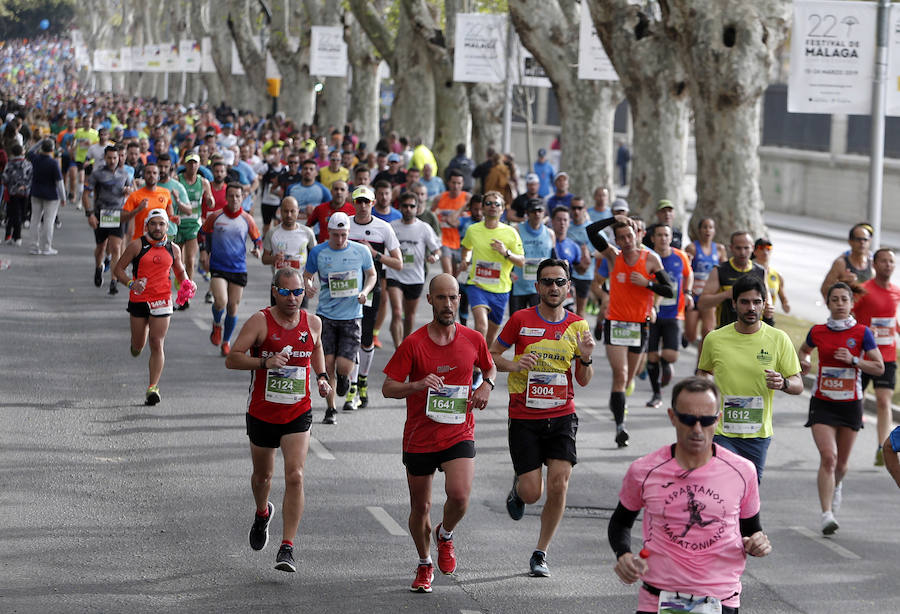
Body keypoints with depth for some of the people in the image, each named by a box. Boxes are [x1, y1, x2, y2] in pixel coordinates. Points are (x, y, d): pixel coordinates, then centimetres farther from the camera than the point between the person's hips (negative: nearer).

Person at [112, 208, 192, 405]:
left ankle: (153, 387, -7)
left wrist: (186, 282, 1)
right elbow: (118, 269, 0)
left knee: (157, 345, -8)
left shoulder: (173, 249, 7)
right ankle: (138, 340, 47)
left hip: (162, 301, 1)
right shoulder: (137, 245, -3)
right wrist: (131, 283, -18)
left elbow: (180, 271, 23)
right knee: (138, 345, 9)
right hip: (139, 300, -1)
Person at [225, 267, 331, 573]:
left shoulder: (312, 323, 0)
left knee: (295, 477, -15)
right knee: (262, 475, 18)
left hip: (298, 414, 1)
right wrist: (265, 362, -30)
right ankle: (262, 513, 53)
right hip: (261, 413, -1)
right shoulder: (260, 321, -11)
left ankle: (287, 548, -13)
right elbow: (232, 359, -15)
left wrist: (321, 377, 6)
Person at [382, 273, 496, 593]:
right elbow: (388, 388, -8)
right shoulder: (413, 344, -8)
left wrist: (486, 385, -1)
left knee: (459, 495, -21)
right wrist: (418, 384, -26)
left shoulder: (473, 339, 0)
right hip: (419, 438, 0)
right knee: (420, 507, 9)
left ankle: (445, 535, 13)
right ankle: (425, 565, 34)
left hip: (459, 434, 1)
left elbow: (490, 367, 21)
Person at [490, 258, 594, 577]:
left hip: (562, 416, 2)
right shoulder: (520, 320, -4)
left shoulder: (577, 325, 3)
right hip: (524, 417, -1)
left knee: (559, 485, -12)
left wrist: (585, 359, -11)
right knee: (531, 493, -5)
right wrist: (512, 364, -15)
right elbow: (491, 354, 5)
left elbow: (583, 381, 10)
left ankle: (540, 554, 5)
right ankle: (518, 487, 34)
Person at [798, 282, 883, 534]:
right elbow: (804, 350, 22)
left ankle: (836, 486, 49)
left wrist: (853, 360, -17)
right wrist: (803, 361, -1)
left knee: (841, 462, 13)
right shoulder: (818, 332, 0)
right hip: (823, 402, 0)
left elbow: (879, 368, -3)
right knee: (828, 456, -16)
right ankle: (827, 514, -18)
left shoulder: (862, 333, -5)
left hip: (850, 403, 0)